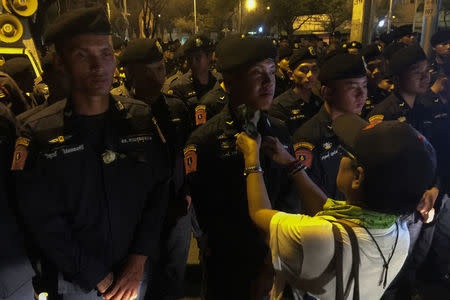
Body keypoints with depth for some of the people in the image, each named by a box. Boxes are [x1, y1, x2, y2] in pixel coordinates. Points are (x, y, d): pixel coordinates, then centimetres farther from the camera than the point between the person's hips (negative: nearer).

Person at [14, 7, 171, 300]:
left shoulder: (143, 119, -6)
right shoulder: (39, 135, -13)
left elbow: (159, 190, -6)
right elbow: (44, 223, -12)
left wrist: (138, 262, -12)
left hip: (137, 271, 2)